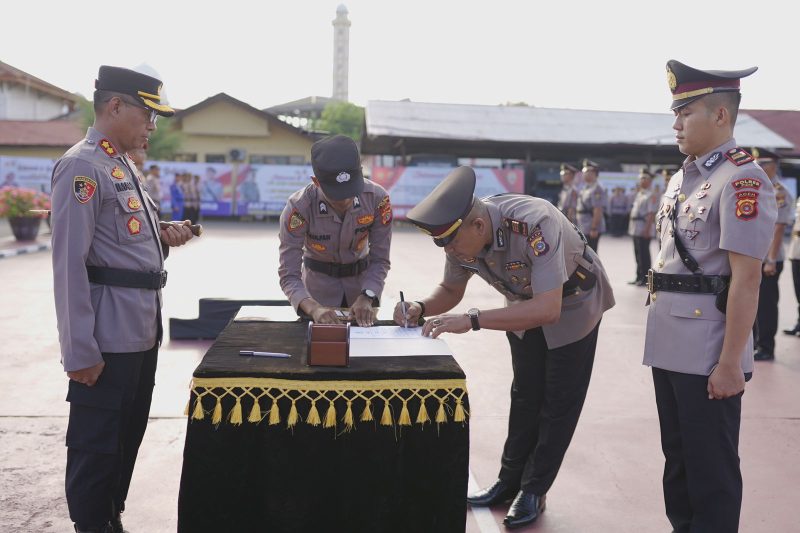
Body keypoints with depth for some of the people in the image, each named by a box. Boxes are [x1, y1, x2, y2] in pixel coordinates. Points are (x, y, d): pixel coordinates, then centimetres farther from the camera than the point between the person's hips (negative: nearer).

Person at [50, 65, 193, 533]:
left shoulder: (122, 166, 16)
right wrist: (80, 352, -21)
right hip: (107, 339, -10)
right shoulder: (81, 167, -13)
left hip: (142, 332, 10)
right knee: (95, 448, 3)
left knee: (127, 438, 18)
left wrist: (163, 239, 4)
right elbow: (69, 263, -19)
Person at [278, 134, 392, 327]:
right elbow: (289, 275, -26)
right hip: (318, 281, -1)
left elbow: (379, 260, -13)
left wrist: (366, 298, -28)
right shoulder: (298, 208, -27)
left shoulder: (377, 198, -22)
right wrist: (313, 308, -42)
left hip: (362, 277, 2)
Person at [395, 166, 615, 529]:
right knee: (525, 395, 15)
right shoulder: (460, 234, -23)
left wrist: (472, 320, -52)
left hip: (572, 302, -5)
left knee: (558, 402, 2)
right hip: (525, 303, 6)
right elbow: (451, 290, -5)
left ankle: (534, 491, 14)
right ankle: (510, 481, 26)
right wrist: (421, 308, -26)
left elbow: (548, 309, -47)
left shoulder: (535, 224, -42)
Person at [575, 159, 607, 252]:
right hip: (584, 230, 10)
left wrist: (594, 229, -23)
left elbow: (598, 211, -21)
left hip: (591, 230, -10)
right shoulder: (586, 188, 16)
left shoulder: (597, 189, -15)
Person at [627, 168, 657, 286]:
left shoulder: (650, 196, -10)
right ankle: (639, 277, 20)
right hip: (636, 229, 9)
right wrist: (631, 225, 16)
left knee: (643, 254, -4)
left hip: (644, 229, -9)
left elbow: (651, 214, -17)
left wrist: (647, 229, -23)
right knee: (638, 254, 13)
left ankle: (645, 278, 2)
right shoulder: (639, 194, 17)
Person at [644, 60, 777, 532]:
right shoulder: (682, 177, 12)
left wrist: (730, 363, -19)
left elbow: (747, 279, -18)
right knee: (677, 457, 20)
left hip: (709, 355, -8)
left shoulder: (743, 180, -14)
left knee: (712, 468, 6)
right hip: (669, 347, 9)